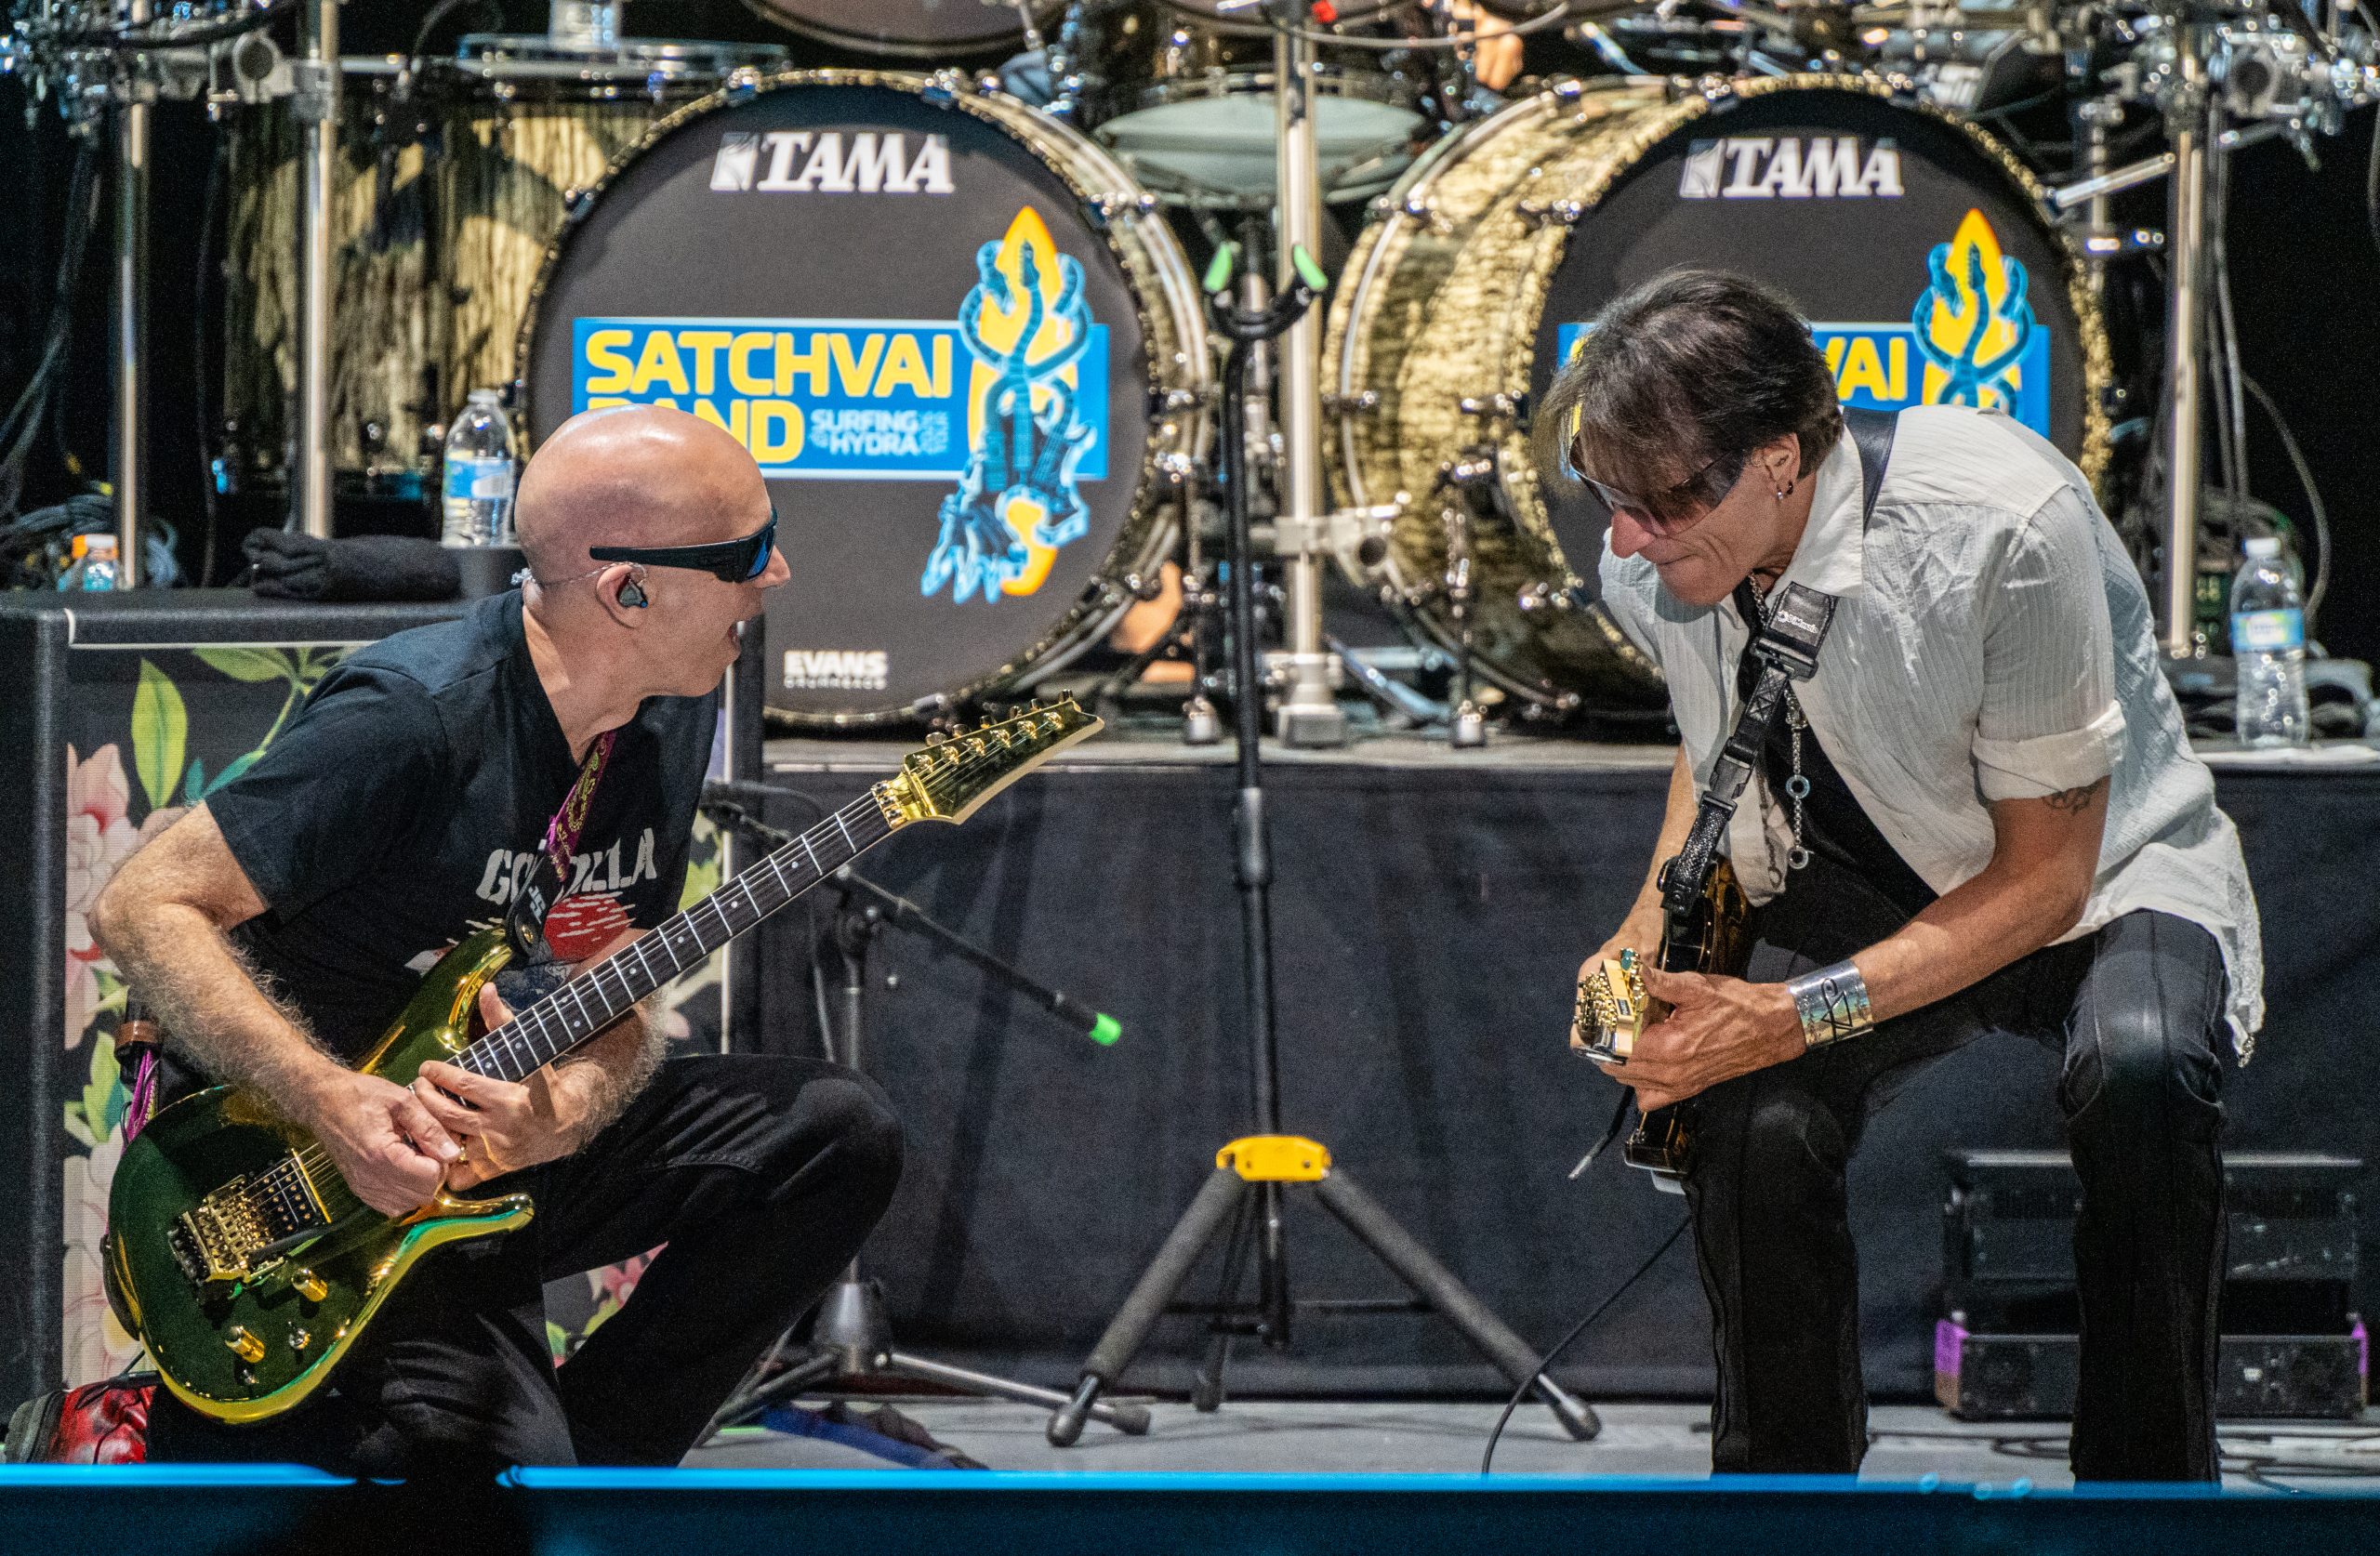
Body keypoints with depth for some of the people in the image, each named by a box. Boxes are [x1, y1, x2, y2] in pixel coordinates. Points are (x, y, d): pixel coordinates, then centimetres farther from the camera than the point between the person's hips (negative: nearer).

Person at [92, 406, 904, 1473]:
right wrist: (333, 1104, -30)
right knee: (510, 1460, -23)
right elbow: (143, 908, -21)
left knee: (838, 1134, -6)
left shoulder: (671, 716, 1)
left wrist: (563, 1113, -19)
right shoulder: (414, 720, -25)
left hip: (503, 1142, 7)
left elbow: (618, 1011, 5)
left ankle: (600, 1453, 5)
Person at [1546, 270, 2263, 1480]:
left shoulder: (2000, 526, -31)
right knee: (1754, 1124, -29)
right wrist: (1654, 922, -5)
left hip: (2101, 874, -4)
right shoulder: (1652, 566, -13)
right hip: (1858, 891, 4)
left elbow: (2044, 874, -22)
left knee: (2137, 1067, -38)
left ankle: (2149, 1484, -20)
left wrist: (1801, 1015, -31)